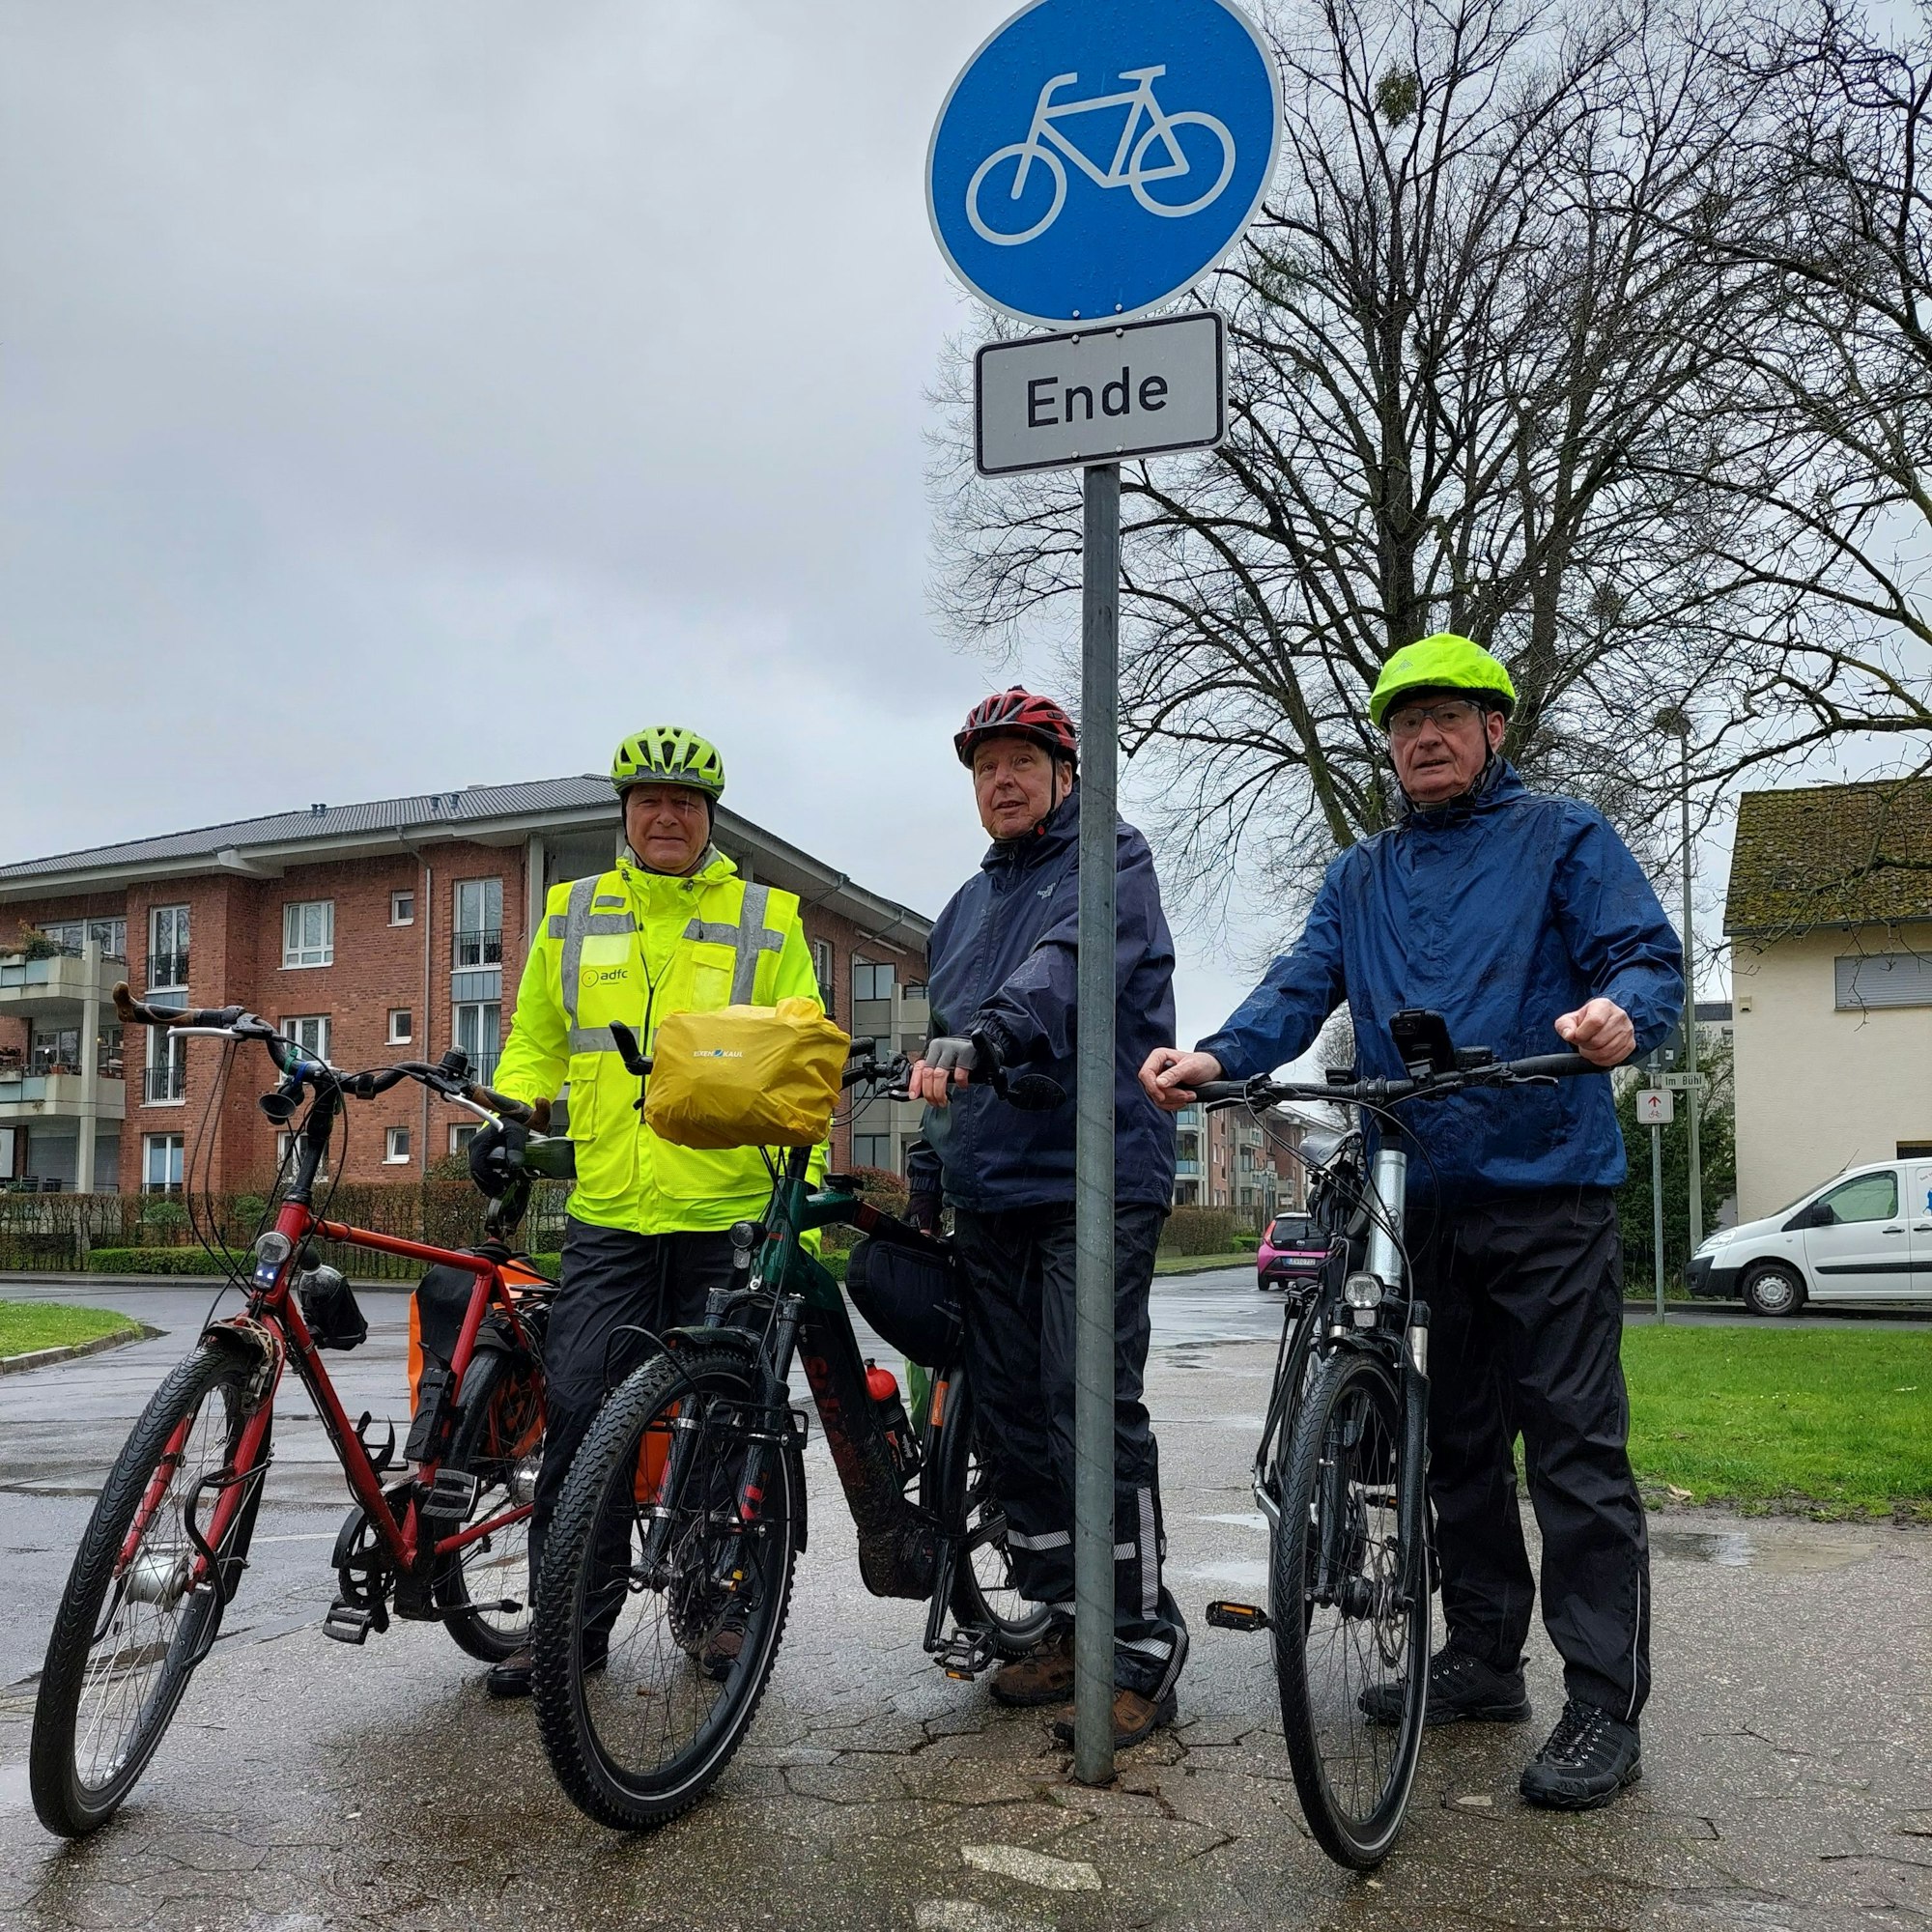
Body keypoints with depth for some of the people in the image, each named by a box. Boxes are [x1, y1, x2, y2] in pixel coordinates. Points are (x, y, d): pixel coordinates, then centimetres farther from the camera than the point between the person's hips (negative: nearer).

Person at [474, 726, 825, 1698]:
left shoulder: (766, 921, 6)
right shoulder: (572, 915, 13)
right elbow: (535, 1041, 22)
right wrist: (504, 1119, 2)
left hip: (731, 1215, -1)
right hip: (608, 1214, 2)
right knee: (577, 1408, -3)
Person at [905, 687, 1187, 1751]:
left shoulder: (1112, 862, 0)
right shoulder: (965, 906, 23)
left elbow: (1074, 962, -22)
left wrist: (987, 1032, -39)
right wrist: (926, 1176, 22)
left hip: (1092, 1184, -7)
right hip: (989, 1199, 7)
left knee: (1093, 1406, -12)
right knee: (1010, 1412, 9)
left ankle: (1142, 1645, -3)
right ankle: (1063, 1623, 21)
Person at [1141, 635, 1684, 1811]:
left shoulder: (1562, 840, 5)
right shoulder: (1362, 880, 18)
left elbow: (1647, 954, -5)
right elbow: (1301, 991, 6)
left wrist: (1619, 1011, -30)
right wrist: (1218, 1057, -14)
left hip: (1547, 1189, -5)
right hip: (1421, 1197, 5)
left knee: (1575, 1446, -5)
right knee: (1460, 1441, 13)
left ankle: (1606, 1707, 3)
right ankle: (1484, 1661, 26)